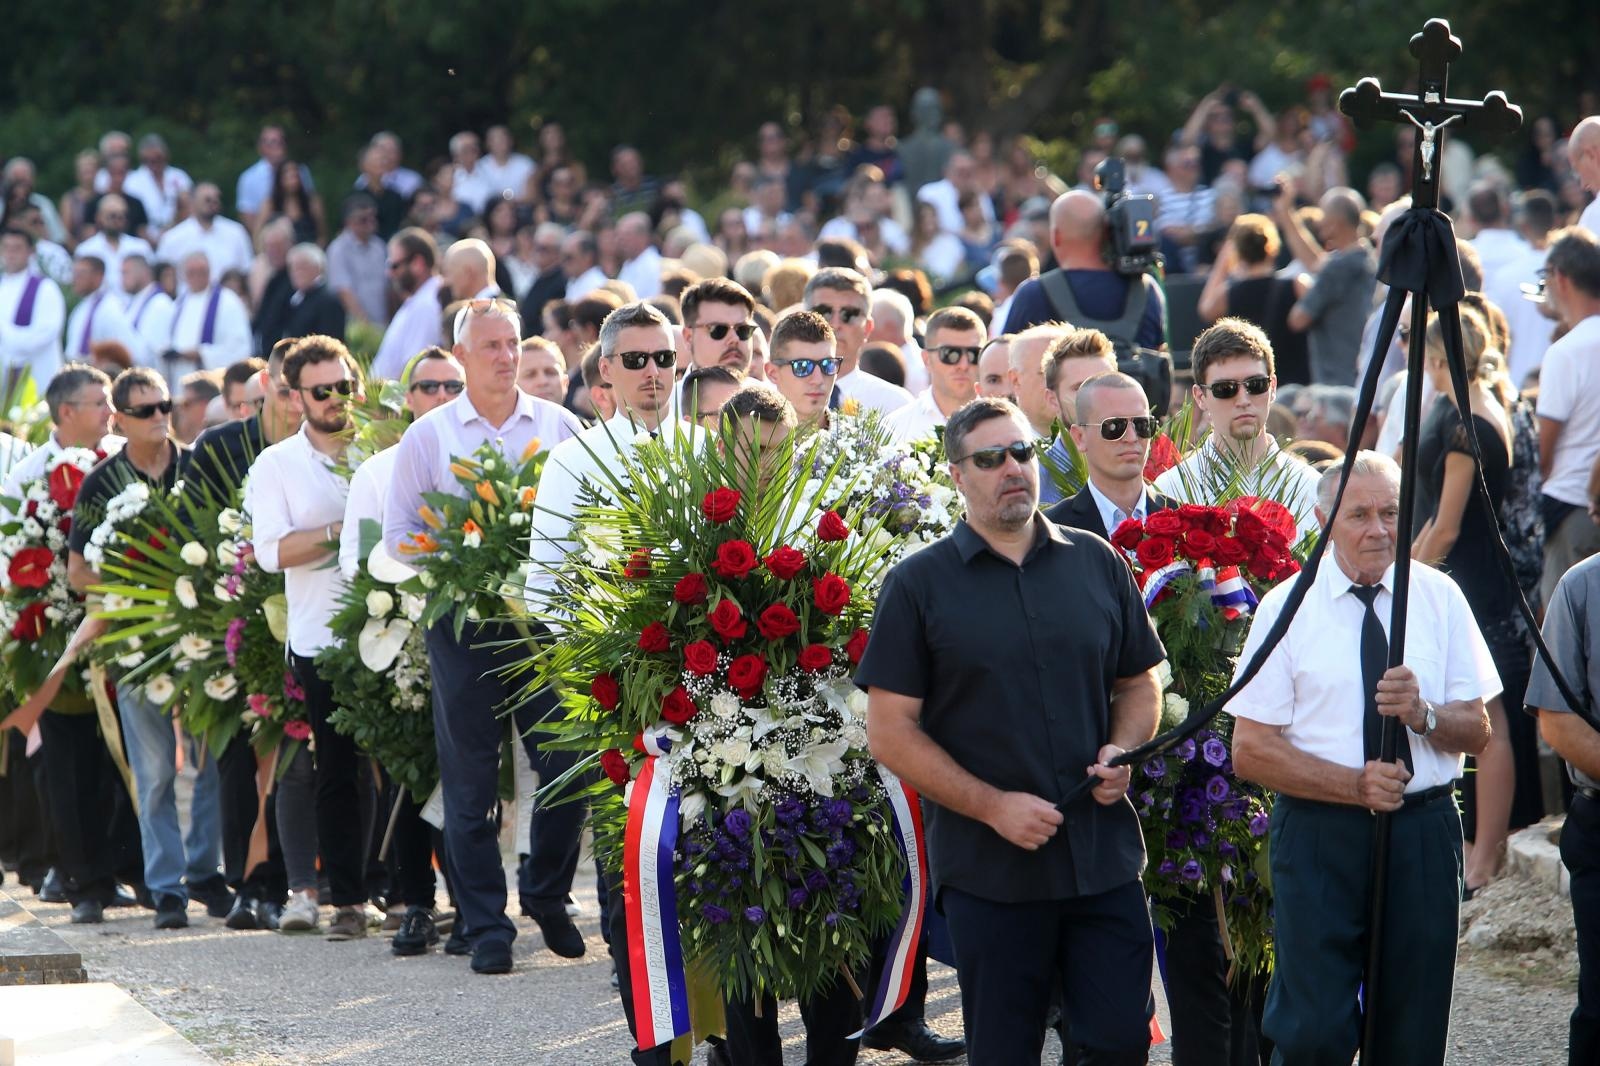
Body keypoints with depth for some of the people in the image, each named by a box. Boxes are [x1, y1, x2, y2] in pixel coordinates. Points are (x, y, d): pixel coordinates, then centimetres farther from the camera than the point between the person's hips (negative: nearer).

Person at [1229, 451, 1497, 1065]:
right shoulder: (1287, 607, -1)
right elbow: (1251, 751, -5)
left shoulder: (1440, 599, 6)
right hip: (1319, 834, -2)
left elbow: (1477, 731, 5)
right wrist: (1355, 785, -15)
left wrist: (1423, 714, -16)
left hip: (1424, 830, 2)